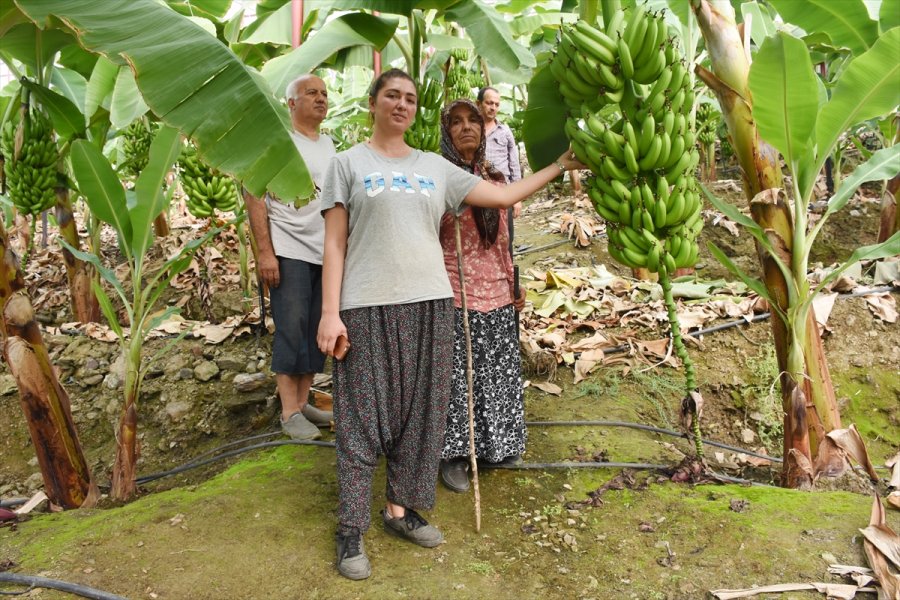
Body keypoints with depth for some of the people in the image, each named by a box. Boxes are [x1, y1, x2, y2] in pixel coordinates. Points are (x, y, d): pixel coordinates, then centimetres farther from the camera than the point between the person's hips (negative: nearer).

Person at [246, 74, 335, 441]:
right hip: (290, 252, -6)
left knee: (317, 332, 7)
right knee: (291, 331, -5)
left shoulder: (328, 145, 17)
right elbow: (254, 197, -7)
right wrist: (265, 252, -14)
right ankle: (289, 412, 3)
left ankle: (303, 401, 18)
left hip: (327, 253, 6)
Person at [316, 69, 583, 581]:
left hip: (429, 303, 4)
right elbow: (335, 243, 0)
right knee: (362, 415, 0)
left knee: (421, 411, 8)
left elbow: (503, 196, 15)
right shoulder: (348, 164, 6)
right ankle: (351, 529, 12)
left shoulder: (435, 167, 14)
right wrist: (330, 311, -8)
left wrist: (558, 167, 14)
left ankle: (402, 508, 25)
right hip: (366, 307, -4)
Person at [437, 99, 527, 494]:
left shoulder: (495, 179, 11)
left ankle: (496, 446, 32)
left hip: (495, 292, 6)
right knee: (457, 375, 2)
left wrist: (512, 284, 15)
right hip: (454, 293, -5)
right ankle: (454, 455, 18)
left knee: (497, 371, 14)